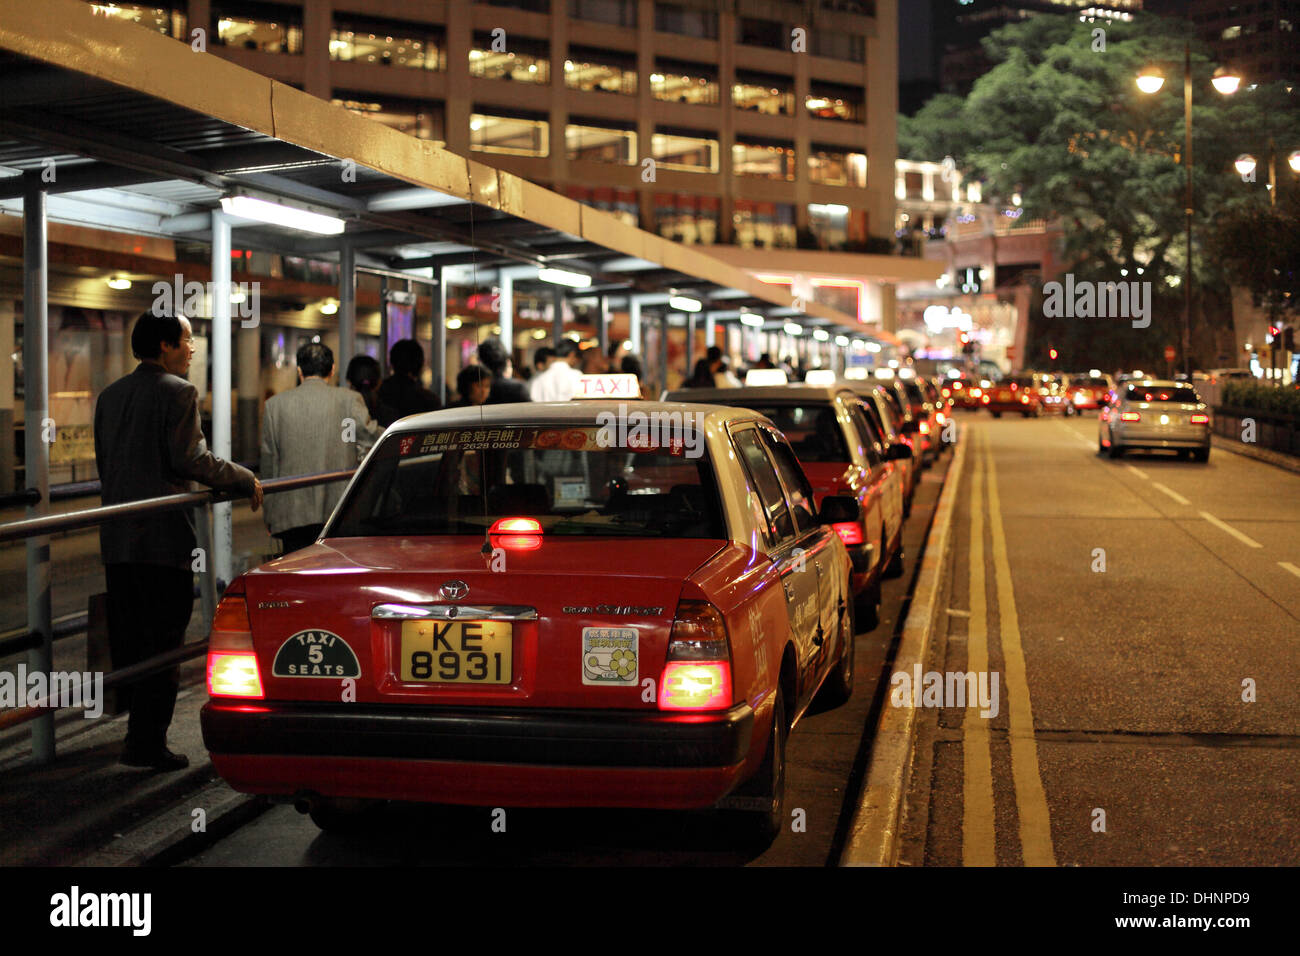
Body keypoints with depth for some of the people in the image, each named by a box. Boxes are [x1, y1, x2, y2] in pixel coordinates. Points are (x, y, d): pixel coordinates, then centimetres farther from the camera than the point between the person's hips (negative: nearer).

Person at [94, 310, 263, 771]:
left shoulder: (110, 395, 14)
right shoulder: (178, 391, -9)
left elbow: (103, 463, 18)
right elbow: (191, 459, -16)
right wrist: (246, 480, -5)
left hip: (117, 538, 7)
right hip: (163, 536, -7)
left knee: (127, 641, 13)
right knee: (162, 643, -1)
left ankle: (139, 729, 22)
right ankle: (148, 742, 0)